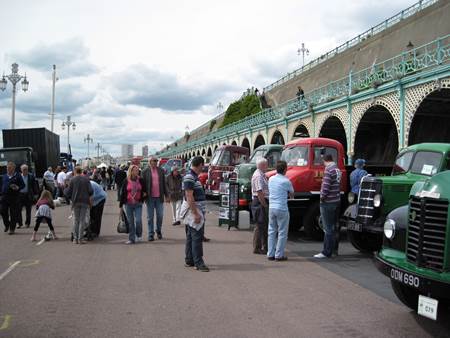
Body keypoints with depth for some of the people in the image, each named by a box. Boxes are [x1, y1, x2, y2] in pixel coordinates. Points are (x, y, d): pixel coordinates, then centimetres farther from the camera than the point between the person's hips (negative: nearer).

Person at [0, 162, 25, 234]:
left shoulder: (17, 176, 0)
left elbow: (23, 185, 0)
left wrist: (18, 188, -20)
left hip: (14, 197, -4)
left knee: (13, 213, 1)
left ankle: (12, 228, 11)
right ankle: (6, 225, 23)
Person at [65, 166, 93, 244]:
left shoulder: (73, 180, -1)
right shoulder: (86, 179, 0)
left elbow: (68, 192, -2)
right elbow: (91, 191, -5)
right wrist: (89, 196, 16)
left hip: (76, 202, 0)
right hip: (85, 202, 0)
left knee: (76, 220, 9)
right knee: (82, 220, 3)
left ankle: (75, 239, 9)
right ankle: (80, 239, 2)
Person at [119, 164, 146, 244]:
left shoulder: (140, 180, 3)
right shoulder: (126, 181, 0)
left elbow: (145, 190, 16)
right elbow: (122, 193, 4)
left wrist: (144, 194, -7)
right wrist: (121, 205, 4)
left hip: (138, 204, 0)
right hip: (128, 204, 0)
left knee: (138, 220, -9)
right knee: (130, 222, 5)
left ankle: (139, 235, 17)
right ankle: (131, 239, 14)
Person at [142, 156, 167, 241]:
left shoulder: (161, 171, 6)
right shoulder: (145, 172, -1)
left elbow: (164, 183, 9)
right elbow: (143, 184, -1)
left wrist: (166, 195, 6)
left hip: (159, 197, 2)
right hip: (150, 197, -2)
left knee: (160, 215, 6)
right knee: (150, 216, 4)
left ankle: (159, 231, 26)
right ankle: (151, 234, 12)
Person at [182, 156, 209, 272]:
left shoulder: (194, 177, 14)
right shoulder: (189, 178, -18)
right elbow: (189, 197, -23)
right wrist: (196, 214, -25)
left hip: (197, 210, 11)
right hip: (194, 210, -11)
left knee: (191, 236, 14)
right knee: (197, 237, -9)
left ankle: (189, 260, 22)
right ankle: (198, 263, -7)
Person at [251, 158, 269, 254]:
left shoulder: (262, 175, 17)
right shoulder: (258, 176, -17)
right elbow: (259, 192, -23)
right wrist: (264, 204, -21)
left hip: (263, 202, 11)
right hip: (260, 203, -11)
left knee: (265, 225, 15)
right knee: (260, 225, -5)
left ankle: (265, 247, 24)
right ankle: (257, 248, 3)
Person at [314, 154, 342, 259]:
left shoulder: (329, 170, -16)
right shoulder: (337, 169, 11)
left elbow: (326, 186, -21)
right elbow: (338, 185, 14)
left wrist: (322, 197, -9)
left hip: (328, 203, -9)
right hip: (337, 201, 9)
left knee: (328, 228, -5)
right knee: (334, 226, 17)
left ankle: (326, 252, -1)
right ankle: (334, 248, 26)